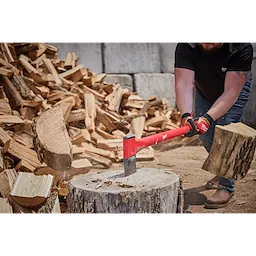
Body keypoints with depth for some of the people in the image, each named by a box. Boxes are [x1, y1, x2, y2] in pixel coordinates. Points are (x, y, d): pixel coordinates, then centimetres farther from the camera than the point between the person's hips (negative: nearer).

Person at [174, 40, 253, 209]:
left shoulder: (242, 47, -39)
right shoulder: (185, 46, -34)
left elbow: (231, 92, -39)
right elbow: (184, 84, -42)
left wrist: (208, 118, -51)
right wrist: (186, 115, -59)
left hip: (236, 86, -3)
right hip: (204, 90, 3)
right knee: (205, 136, 5)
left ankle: (227, 188, -11)